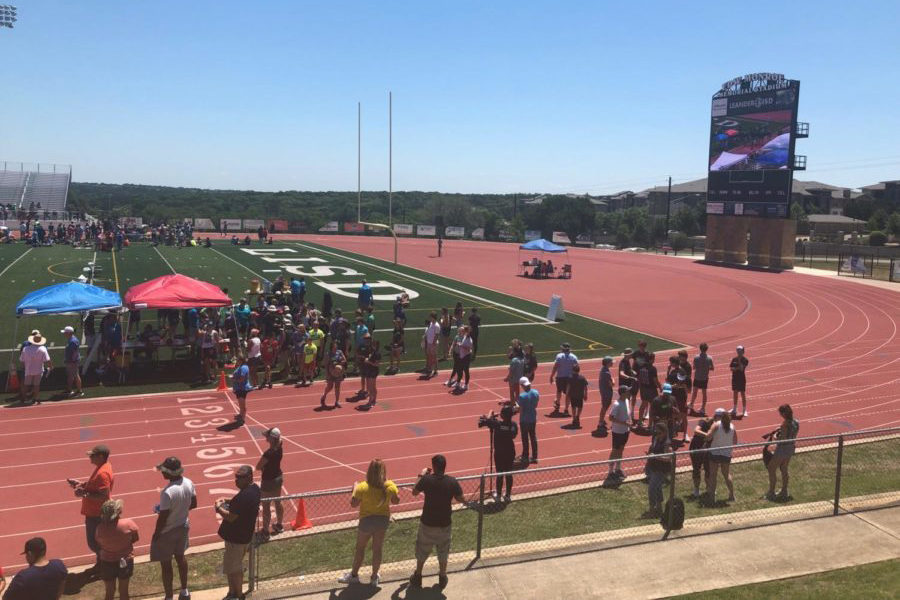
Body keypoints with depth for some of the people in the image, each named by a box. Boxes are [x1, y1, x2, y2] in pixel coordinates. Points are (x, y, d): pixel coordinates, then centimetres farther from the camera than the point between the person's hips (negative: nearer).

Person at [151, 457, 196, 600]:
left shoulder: (167, 492, -32)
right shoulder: (188, 483, -11)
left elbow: (163, 517, -24)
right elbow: (193, 504, 3)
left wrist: (156, 534, -9)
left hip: (167, 532, -7)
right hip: (183, 526, 7)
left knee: (165, 564, 12)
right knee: (180, 557, 26)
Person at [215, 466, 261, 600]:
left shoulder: (243, 496, -30)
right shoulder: (255, 488, 2)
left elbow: (230, 517, -26)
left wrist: (219, 508, -11)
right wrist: (228, 502, 5)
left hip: (236, 537, -10)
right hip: (245, 535, 10)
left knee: (232, 568, 7)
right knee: (236, 566, 22)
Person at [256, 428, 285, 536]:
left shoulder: (269, 453, -30)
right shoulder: (279, 447, -9)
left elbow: (258, 467, -21)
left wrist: (263, 466, -2)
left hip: (268, 481, -8)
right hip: (278, 477, 8)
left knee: (266, 506, 9)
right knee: (278, 502, 24)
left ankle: (265, 530, 21)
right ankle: (280, 525, 39)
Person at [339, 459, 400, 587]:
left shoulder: (363, 487, -25)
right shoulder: (390, 486, -16)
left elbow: (353, 504, -14)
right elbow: (396, 501, -1)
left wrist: (354, 489, 0)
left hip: (367, 520, -3)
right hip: (383, 520, 3)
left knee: (360, 548, 18)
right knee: (377, 549, 17)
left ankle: (354, 575, 33)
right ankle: (374, 577, 30)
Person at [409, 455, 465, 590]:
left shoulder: (426, 480, -18)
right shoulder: (452, 482, -16)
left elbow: (414, 492, 0)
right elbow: (461, 500, -4)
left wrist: (421, 475, 10)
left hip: (427, 523, -1)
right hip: (445, 523, 1)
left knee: (422, 551, 21)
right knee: (443, 553, 21)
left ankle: (417, 577, 35)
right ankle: (442, 578, 34)